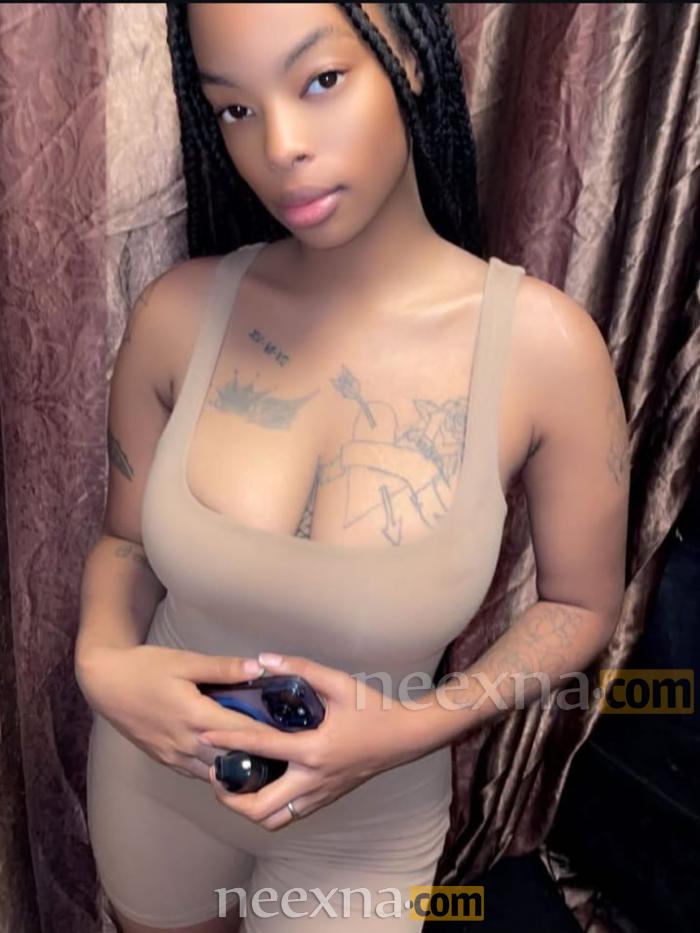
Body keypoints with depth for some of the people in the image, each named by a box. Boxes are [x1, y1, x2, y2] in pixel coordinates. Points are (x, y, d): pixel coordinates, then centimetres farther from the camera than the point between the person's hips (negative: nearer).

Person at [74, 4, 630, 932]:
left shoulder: (543, 343, -23)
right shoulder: (177, 314, -17)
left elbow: (581, 605, -10)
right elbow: (125, 540, -3)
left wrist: (412, 728, -23)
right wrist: (103, 662, -23)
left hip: (364, 825, -2)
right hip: (150, 774, 3)